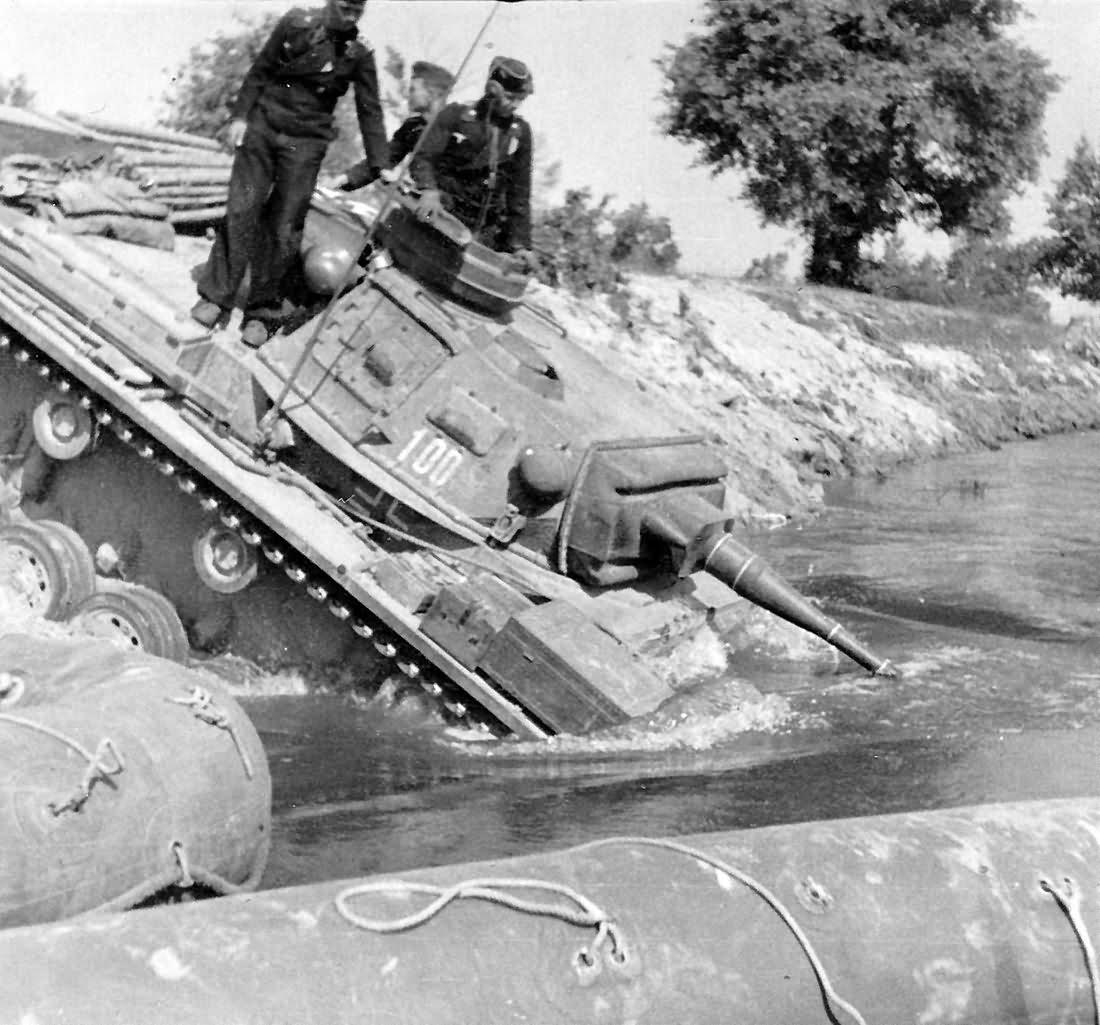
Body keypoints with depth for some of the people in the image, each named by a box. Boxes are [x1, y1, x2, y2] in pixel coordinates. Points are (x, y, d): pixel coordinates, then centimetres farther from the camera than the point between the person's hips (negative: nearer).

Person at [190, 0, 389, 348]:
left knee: (284, 229, -4)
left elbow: (370, 111, 1)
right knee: (242, 211, -6)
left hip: (305, 143, 0)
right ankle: (216, 296, 1)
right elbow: (260, 70, 6)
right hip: (262, 125, 1)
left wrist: (379, 164, -5)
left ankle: (262, 311, 5)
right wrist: (240, 115, 0)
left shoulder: (358, 55, -1)